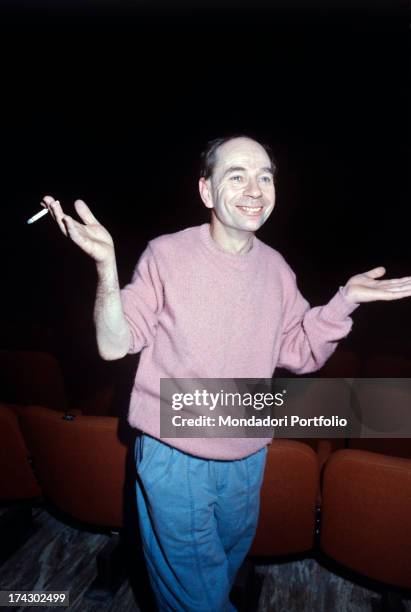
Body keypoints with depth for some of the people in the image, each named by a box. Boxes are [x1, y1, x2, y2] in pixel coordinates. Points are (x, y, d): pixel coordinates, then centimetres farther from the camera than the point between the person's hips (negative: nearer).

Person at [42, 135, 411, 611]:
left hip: (248, 461, 5)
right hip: (175, 461, -4)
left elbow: (300, 354, 2)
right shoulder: (167, 255, -15)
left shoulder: (276, 268, -3)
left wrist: (345, 300, -10)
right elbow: (114, 345, -16)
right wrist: (105, 265, -32)